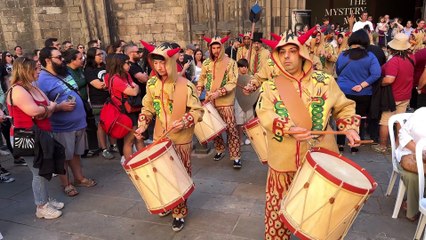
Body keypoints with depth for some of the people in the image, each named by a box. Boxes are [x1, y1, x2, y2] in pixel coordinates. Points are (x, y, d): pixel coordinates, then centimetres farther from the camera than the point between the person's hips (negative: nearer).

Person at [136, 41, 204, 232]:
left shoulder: (186, 86, -17)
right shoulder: (152, 84, -2)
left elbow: (198, 111, -11)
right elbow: (148, 108, 9)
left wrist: (184, 122, -26)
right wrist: (142, 125, -5)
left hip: (181, 141, -4)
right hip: (159, 138, 5)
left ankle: (179, 213, 23)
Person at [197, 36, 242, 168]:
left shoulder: (230, 62, -7)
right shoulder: (206, 63, 5)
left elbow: (232, 82, -11)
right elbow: (202, 78, 16)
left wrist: (219, 93, -21)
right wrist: (199, 91, -1)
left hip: (225, 102, -4)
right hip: (210, 101, 4)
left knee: (231, 129, -4)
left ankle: (236, 157, 1)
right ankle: (220, 150, 32)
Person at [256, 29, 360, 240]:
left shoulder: (324, 81, 1)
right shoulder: (270, 85, -1)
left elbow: (344, 107, 12)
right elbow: (264, 114, -15)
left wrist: (350, 129, -4)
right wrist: (289, 129, -30)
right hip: (284, 159, 0)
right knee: (279, 209, 12)